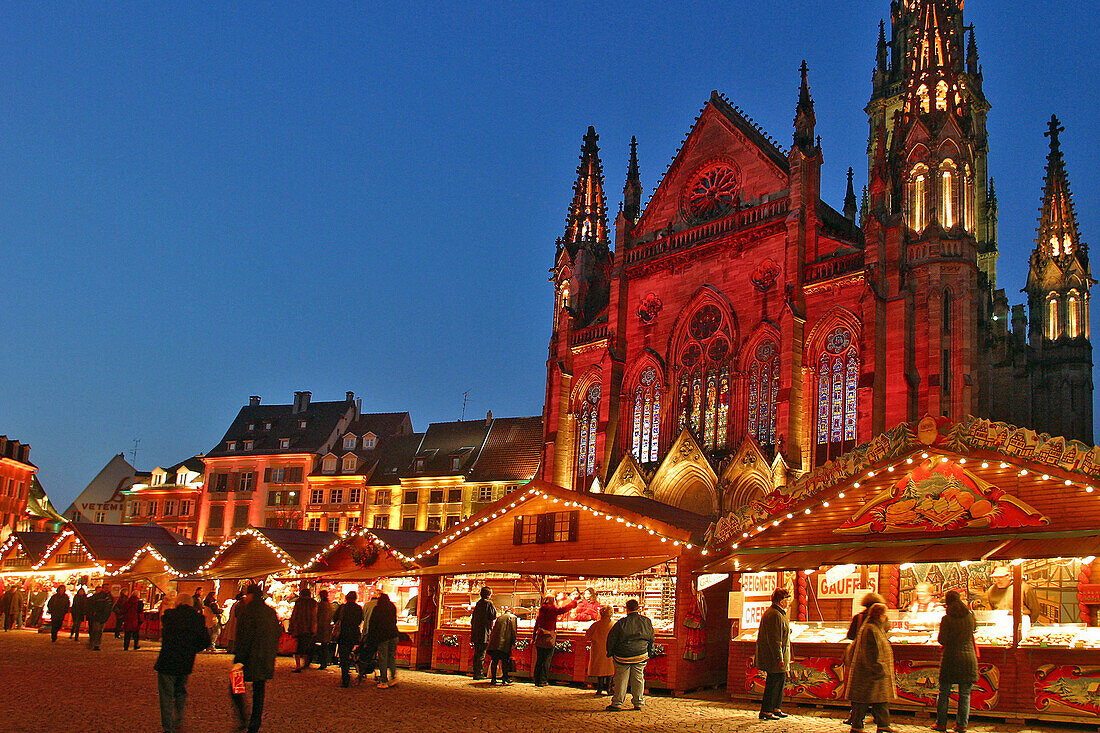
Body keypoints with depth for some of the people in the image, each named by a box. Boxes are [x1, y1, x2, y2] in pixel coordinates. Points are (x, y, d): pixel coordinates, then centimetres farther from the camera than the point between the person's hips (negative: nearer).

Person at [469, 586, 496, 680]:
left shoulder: (478, 603, 14)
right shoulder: (489, 603, -8)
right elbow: (494, 616, -12)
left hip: (476, 633, 7)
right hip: (484, 633, -7)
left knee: (476, 654, 11)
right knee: (481, 654, -5)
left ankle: (476, 673, 14)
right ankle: (479, 674, -5)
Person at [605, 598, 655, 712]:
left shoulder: (621, 623, -9)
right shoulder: (646, 622, 1)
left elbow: (611, 639, -3)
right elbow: (651, 639, 11)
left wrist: (610, 653, 10)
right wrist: (649, 653, 23)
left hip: (623, 657, -3)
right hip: (641, 656, 3)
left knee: (621, 680, 5)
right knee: (638, 679, 11)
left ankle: (617, 703, 8)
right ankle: (638, 703, 13)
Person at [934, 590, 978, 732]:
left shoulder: (947, 619, -8)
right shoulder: (970, 616, 2)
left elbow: (942, 640, -9)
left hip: (950, 658, -2)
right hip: (968, 657, 2)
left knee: (944, 693, 7)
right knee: (965, 694, 7)